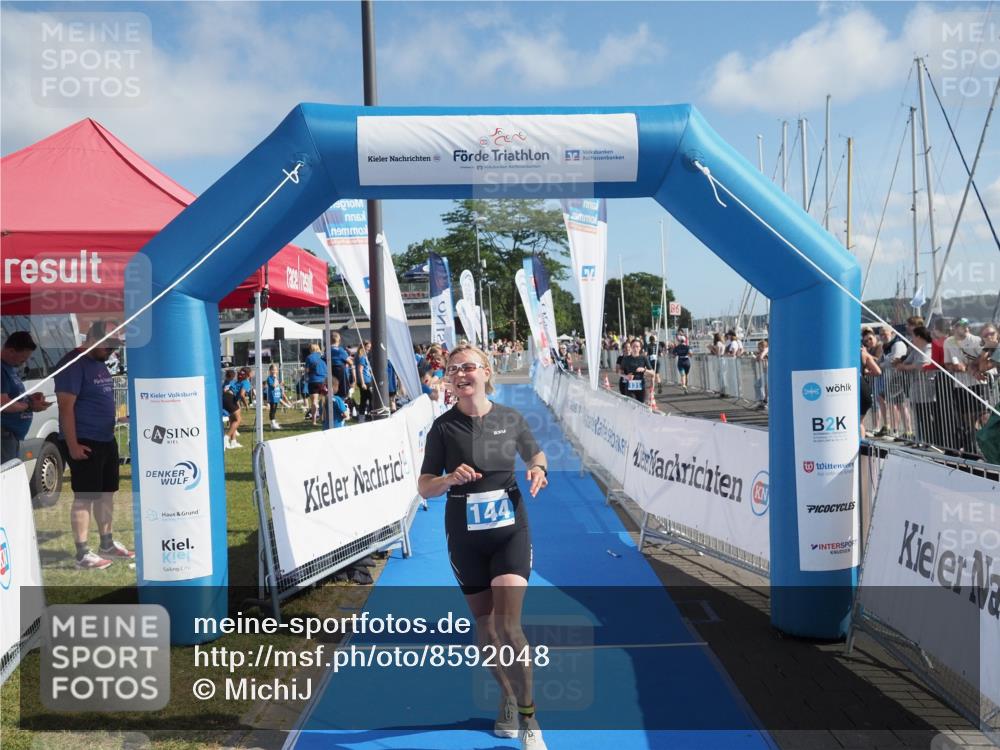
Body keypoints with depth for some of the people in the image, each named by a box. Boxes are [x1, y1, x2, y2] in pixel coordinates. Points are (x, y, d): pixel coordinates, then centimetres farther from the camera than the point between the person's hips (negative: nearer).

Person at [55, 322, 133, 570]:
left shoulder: (100, 364, 14)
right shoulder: (74, 363, -14)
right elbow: (66, 406, -19)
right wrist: (72, 445, -22)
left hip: (106, 441, 9)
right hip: (84, 444, -9)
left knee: (106, 493, 15)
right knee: (85, 497, -4)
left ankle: (107, 544, 26)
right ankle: (82, 554, 2)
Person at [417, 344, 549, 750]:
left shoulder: (511, 419, -3)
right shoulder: (443, 427, -6)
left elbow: (536, 455, 14)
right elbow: (424, 488, -2)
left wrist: (537, 469, -8)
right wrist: (450, 478, -23)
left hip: (510, 530, -1)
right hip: (465, 537, 1)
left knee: (508, 625, -12)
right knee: (485, 626, 12)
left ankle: (527, 716, 8)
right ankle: (508, 697, 37)